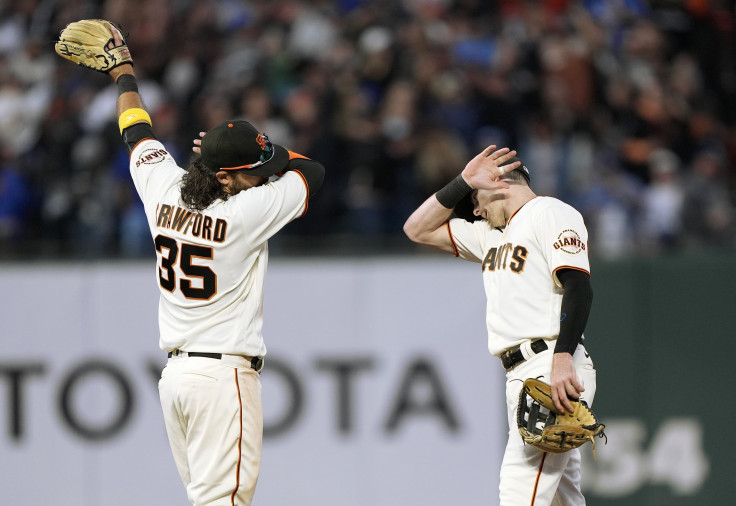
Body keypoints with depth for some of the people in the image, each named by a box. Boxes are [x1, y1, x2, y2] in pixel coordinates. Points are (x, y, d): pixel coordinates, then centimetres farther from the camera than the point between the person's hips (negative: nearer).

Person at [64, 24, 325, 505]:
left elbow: (139, 135, 21)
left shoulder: (165, 192, 2)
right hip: (224, 373, -8)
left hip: (174, 372, 8)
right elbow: (312, 171, 0)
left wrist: (122, 72, 39)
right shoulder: (245, 213, -15)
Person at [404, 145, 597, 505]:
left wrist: (563, 358, -26)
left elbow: (578, 287, -14)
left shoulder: (551, 213, -1)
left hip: (553, 372, -9)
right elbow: (418, 230, 25)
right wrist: (463, 182, 14)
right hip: (521, 377, 9)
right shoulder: (491, 234, 27)